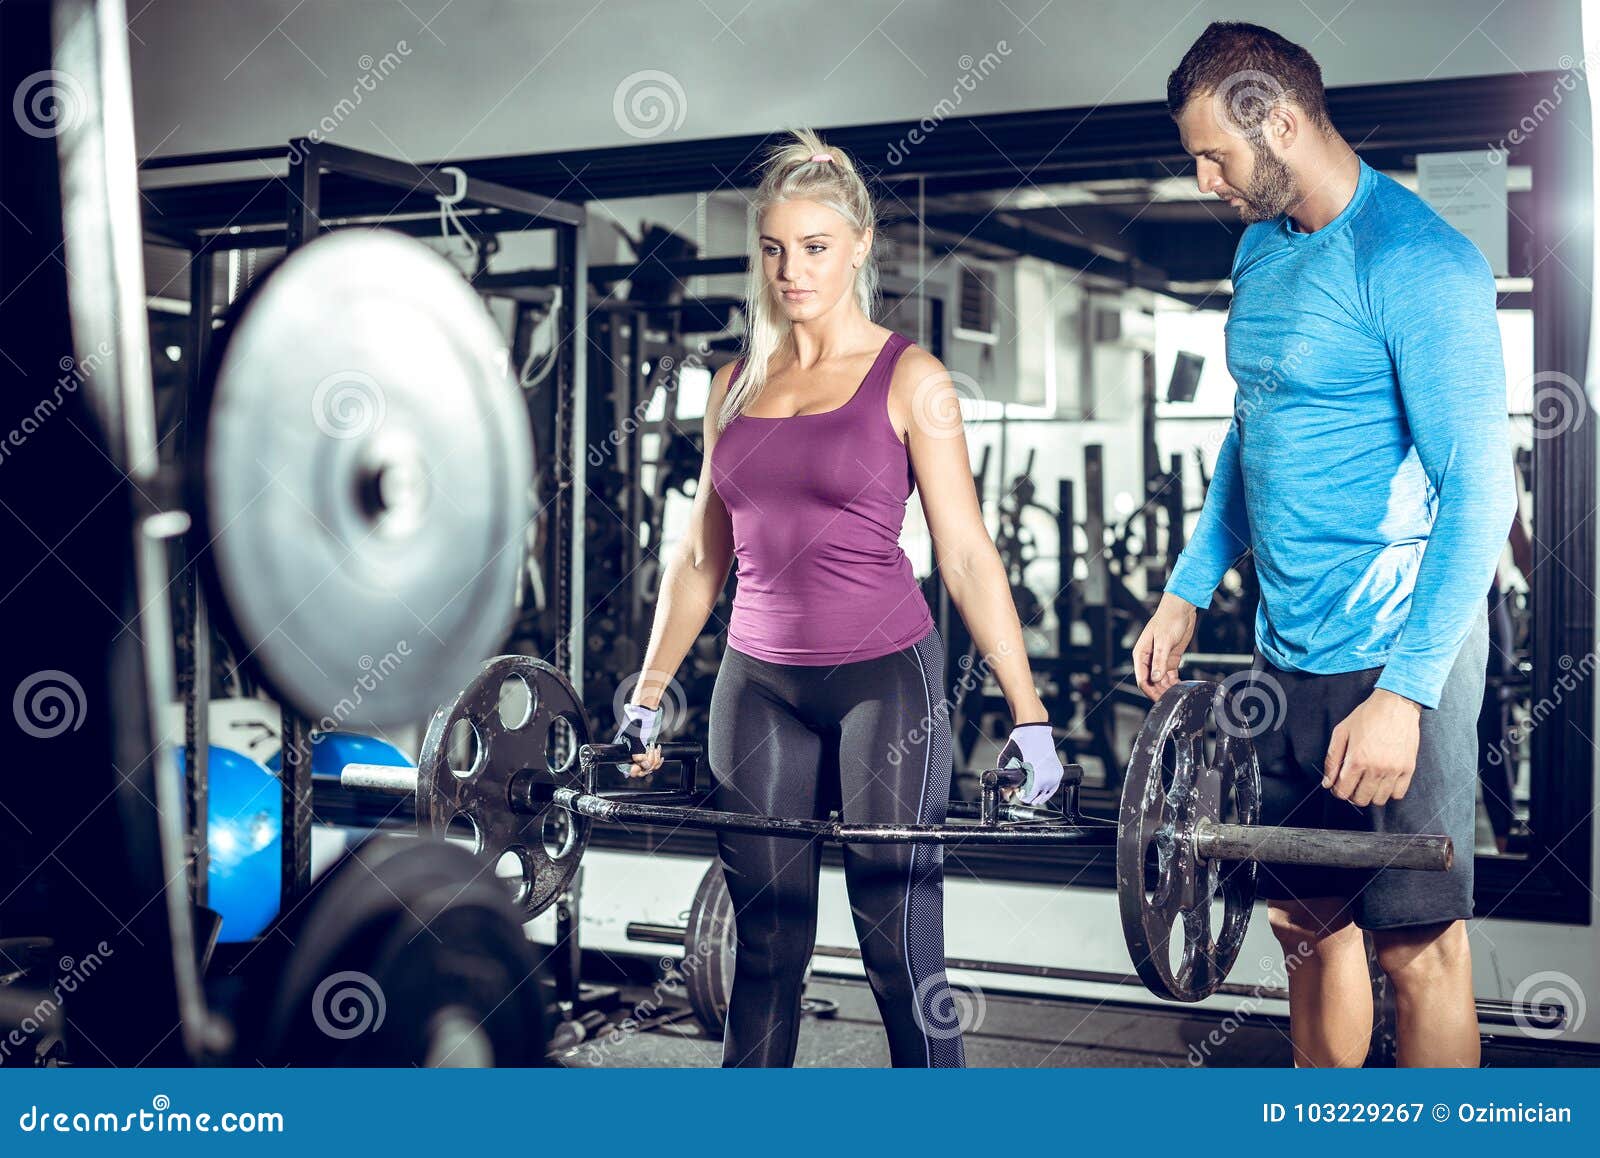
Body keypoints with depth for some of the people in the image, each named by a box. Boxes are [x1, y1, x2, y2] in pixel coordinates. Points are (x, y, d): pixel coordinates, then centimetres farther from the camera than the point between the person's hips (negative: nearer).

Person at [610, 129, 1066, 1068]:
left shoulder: (908, 378, -3)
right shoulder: (736, 384, 10)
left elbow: (968, 556, -6)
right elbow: (700, 558, 15)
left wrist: (1029, 716, -11)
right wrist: (648, 697, 15)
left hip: (885, 677, -4)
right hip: (758, 683, 4)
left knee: (901, 947, -1)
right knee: (764, 943, 10)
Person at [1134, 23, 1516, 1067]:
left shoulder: (1417, 263, -16)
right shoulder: (1262, 248, 12)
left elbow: (1478, 491, -19)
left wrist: (1404, 692, -23)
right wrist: (1189, 591, 18)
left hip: (1394, 659, -8)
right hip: (1289, 651, 8)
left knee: (1416, 940, 3)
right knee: (1309, 920, 16)